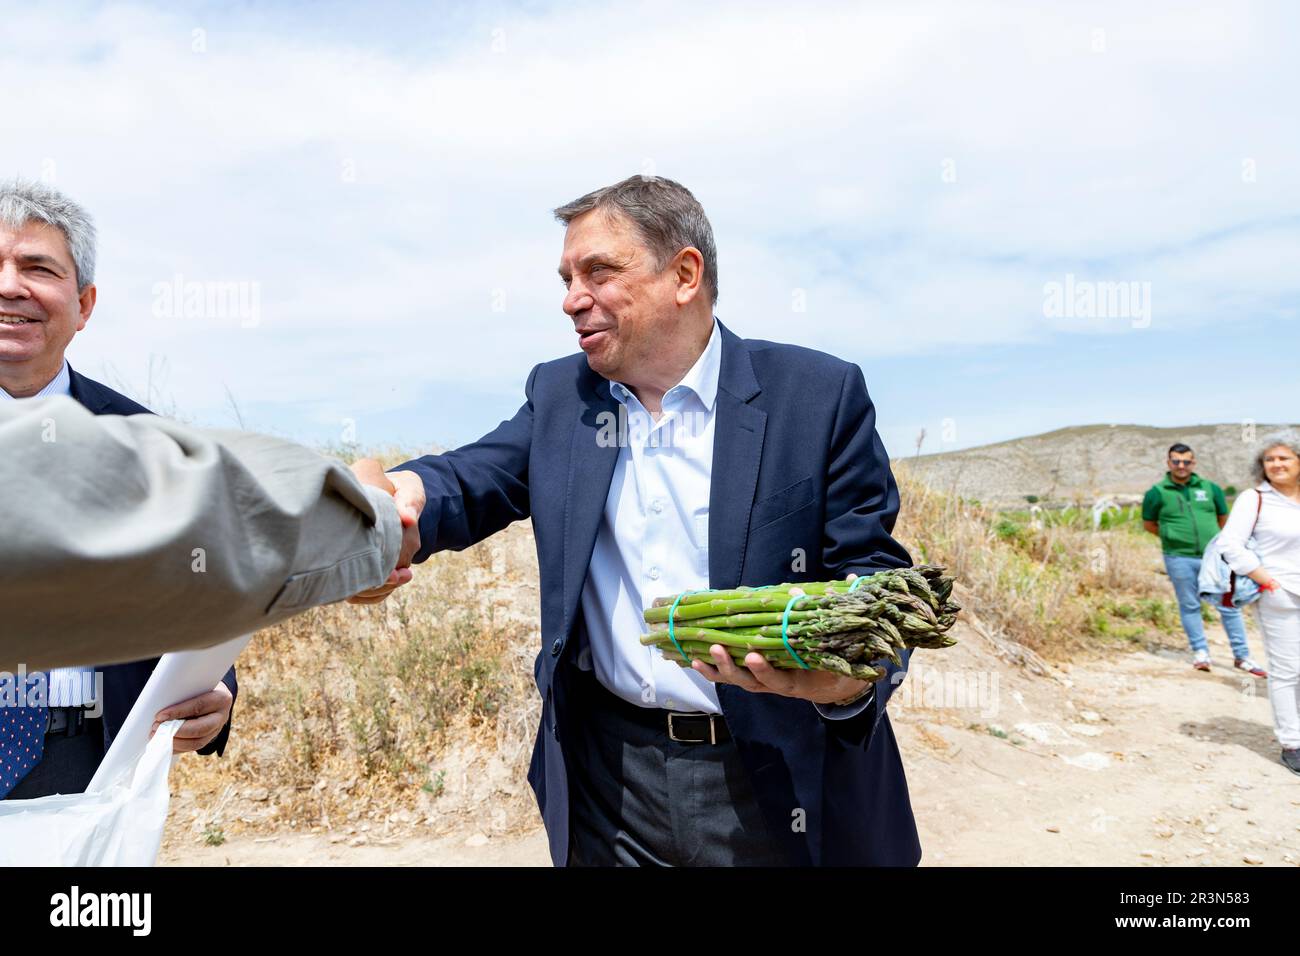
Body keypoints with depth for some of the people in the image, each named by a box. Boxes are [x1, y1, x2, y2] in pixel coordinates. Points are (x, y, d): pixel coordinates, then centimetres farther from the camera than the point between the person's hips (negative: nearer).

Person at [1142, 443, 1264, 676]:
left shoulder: (1211, 488, 5)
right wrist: (1173, 536, 8)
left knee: (1229, 605, 3)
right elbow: (1148, 524, 11)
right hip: (1180, 559, -2)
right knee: (1189, 606, 7)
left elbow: (1224, 518, 20)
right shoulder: (1157, 493, -1)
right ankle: (1200, 652, 20)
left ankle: (1242, 656, 13)